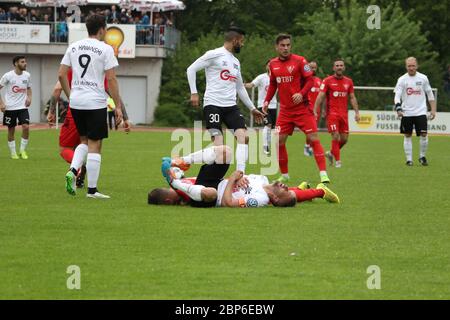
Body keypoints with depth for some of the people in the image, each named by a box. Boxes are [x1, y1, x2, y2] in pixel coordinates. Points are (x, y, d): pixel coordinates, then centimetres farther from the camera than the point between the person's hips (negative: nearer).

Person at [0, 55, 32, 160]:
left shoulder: (27, 75, 2)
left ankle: (23, 150, 1)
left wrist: (29, 98, -2)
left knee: (26, 127, -14)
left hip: (23, 107, 2)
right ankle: (13, 153, 17)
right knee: (11, 130, 4)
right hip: (10, 107, -2)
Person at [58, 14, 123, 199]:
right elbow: (111, 80, -9)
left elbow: (61, 74, 8)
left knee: (84, 140, 21)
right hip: (95, 102, -5)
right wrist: (118, 106, -4)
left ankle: (72, 171, -4)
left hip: (76, 102, 5)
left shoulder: (73, 47, 8)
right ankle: (92, 189, 2)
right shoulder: (105, 49, -7)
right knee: (95, 145, 1)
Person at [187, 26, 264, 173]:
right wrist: (194, 93, -12)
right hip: (213, 104, -7)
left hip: (231, 106, 7)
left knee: (243, 136, -12)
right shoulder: (214, 55, -3)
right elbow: (191, 69, -4)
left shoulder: (236, 62, 21)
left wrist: (252, 108, 28)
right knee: (218, 142, -16)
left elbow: (240, 88, 29)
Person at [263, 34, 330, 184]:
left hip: (302, 108, -5)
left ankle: (323, 174, -12)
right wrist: (267, 101, 7)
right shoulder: (273, 64, 7)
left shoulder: (299, 61, -7)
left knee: (313, 138, -12)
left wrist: (301, 93, -24)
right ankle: (284, 175, 14)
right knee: (279, 141, 0)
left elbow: (310, 80, -8)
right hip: (285, 110, 5)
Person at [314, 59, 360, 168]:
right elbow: (320, 97, -5)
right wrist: (315, 111, -13)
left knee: (344, 138, 4)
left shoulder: (348, 81, 10)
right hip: (332, 113, -4)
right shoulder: (327, 81, -2)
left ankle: (331, 153, 28)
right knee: (335, 136, -13)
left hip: (344, 114, 4)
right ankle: (337, 160, -4)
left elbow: (352, 98, 13)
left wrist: (357, 112, 4)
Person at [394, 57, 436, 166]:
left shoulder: (423, 78, 3)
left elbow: (430, 94, 12)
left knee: (424, 134, -9)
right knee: (407, 135, 3)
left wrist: (433, 110, 7)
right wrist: (398, 108, -23)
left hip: (420, 112, 0)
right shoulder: (402, 79, -1)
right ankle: (409, 159, 10)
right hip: (406, 113, 0)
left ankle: (422, 156, 9)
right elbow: (397, 95, -7)